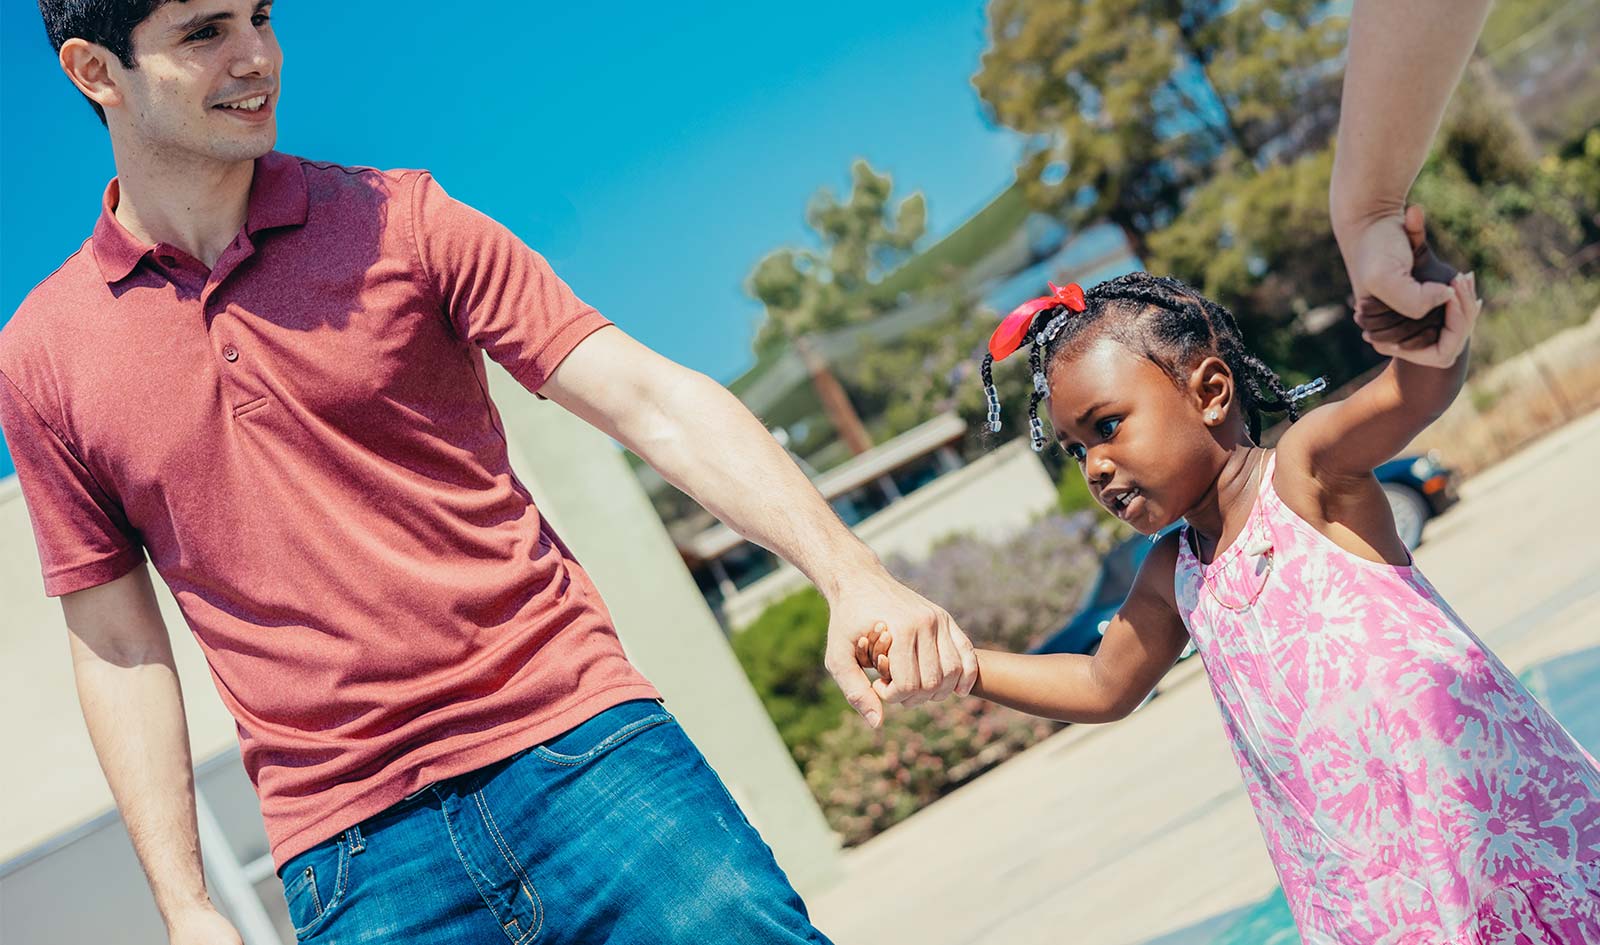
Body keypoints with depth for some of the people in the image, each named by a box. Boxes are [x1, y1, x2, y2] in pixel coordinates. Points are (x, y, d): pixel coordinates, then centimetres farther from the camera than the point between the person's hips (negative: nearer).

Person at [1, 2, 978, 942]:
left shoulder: (399, 218, 2)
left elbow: (651, 399, -5)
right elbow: (120, 647, 11)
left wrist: (850, 573, -17)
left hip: (580, 744, 0)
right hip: (347, 853, 1)